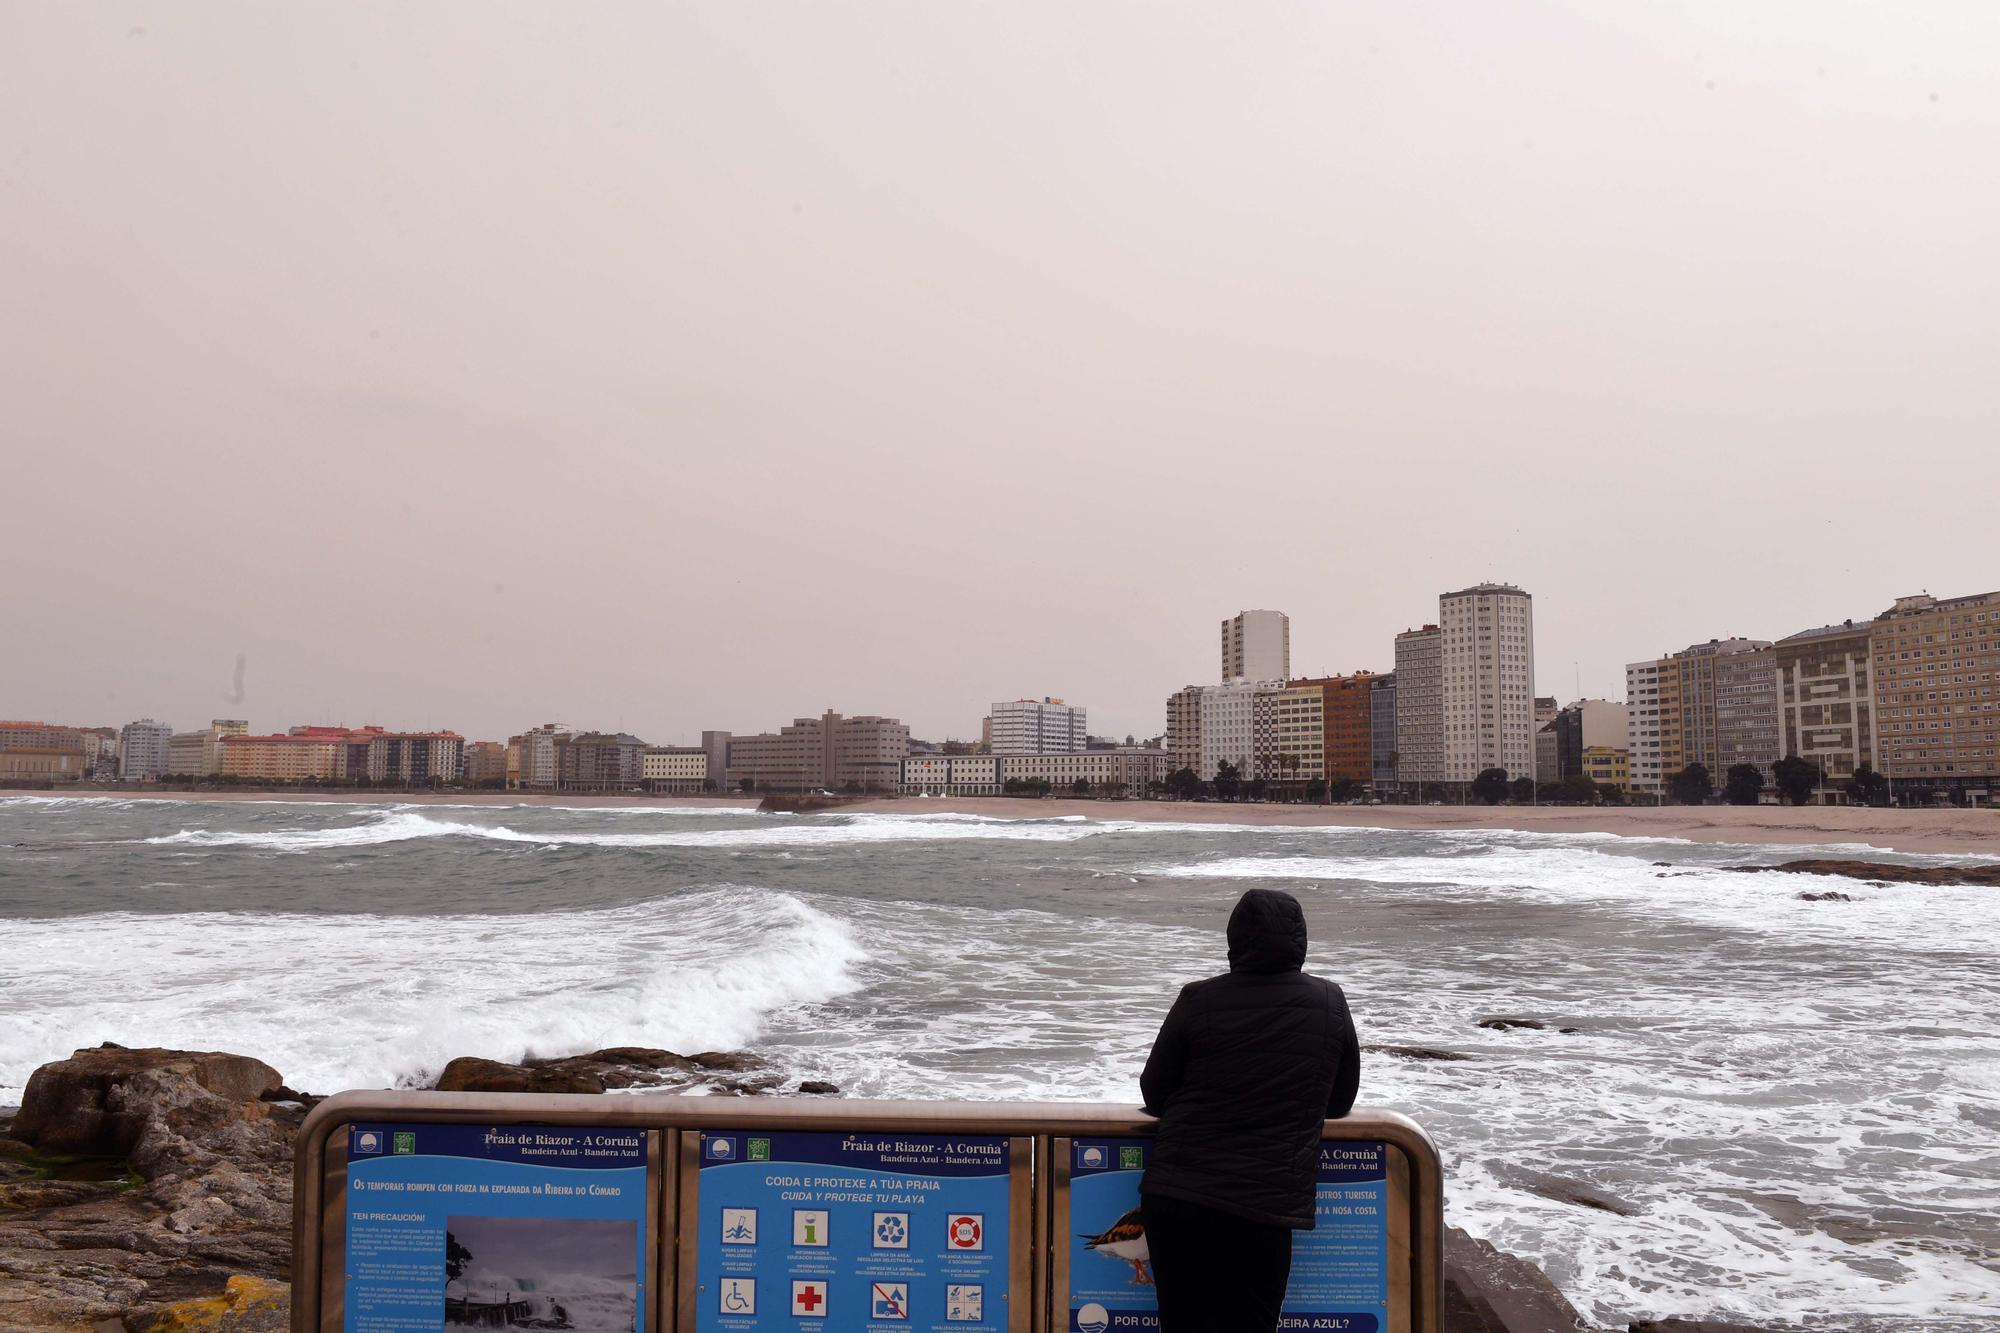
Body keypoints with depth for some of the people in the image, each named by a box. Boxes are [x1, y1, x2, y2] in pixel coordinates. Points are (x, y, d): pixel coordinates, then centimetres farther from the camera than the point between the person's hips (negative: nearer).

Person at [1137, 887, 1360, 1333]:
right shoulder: (1330, 1003, 2)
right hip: (1264, 1209, 0)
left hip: (1174, 1199, 0)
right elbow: (1339, 1103, 14)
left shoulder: (1197, 1000, -3)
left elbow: (1154, 1095, 6)